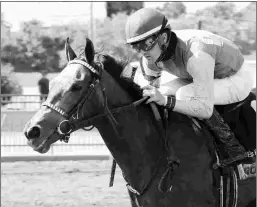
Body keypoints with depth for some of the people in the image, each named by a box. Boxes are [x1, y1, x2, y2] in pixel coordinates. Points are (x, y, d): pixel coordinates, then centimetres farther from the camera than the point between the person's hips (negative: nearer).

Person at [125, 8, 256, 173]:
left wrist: (165, 100, -51)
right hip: (206, 78, 8)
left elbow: (205, 108, -43)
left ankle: (233, 147, -19)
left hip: (237, 81, -8)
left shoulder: (196, 54, -41)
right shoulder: (150, 59, -16)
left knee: (185, 94, -31)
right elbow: (151, 85, 6)